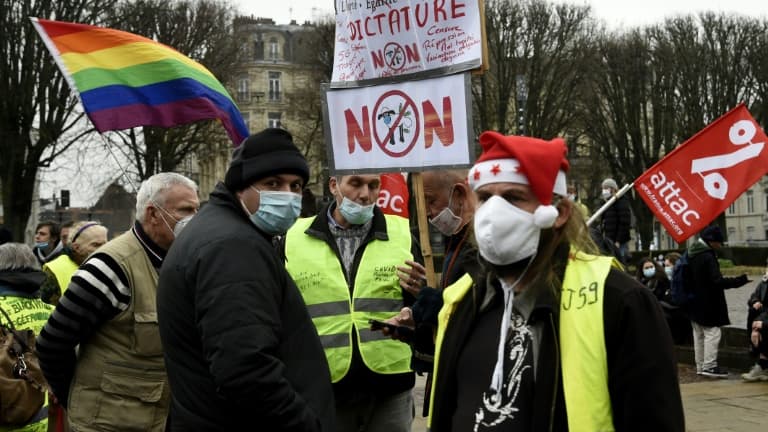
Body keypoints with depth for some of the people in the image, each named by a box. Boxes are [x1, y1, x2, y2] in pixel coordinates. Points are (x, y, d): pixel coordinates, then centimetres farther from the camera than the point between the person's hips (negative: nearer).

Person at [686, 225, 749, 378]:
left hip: (694, 303, 9)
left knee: (699, 334, 14)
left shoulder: (691, 255, 9)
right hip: (708, 304, -9)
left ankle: (700, 366, 19)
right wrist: (740, 280, -24)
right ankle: (709, 366, -4)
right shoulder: (708, 257, -20)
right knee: (712, 333, -3)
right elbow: (717, 281, -24)